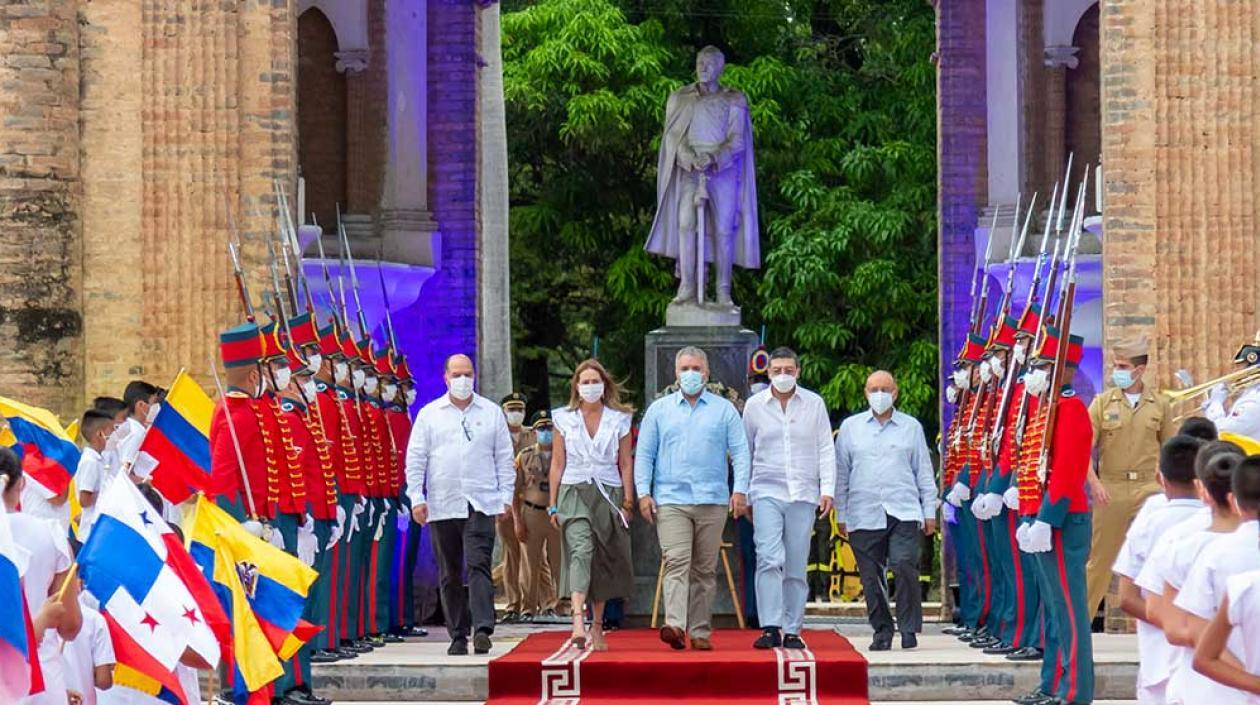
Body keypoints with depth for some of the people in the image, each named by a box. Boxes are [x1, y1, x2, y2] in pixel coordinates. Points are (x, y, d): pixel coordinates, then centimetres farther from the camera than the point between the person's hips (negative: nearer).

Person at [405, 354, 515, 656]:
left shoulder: (492, 413, 10)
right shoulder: (429, 414, 9)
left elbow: (504, 457, 11)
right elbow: (415, 459, 7)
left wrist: (506, 496, 4)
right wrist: (416, 498, -2)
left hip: (481, 504, -1)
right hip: (441, 506, 2)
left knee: (478, 566, -14)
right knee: (450, 574, 5)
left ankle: (482, 629, -22)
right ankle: (458, 635, 11)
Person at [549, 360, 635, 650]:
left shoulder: (618, 420, 7)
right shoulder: (564, 419, 7)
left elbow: (626, 465, 7)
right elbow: (557, 464, 8)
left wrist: (627, 503, 1)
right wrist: (553, 505, 4)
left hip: (608, 494, 2)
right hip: (574, 493, -2)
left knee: (603, 561, 6)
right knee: (581, 550, -21)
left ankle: (597, 626, 19)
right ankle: (578, 623, -33)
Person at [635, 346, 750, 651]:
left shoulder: (724, 410, 10)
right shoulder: (659, 409, 12)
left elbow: (740, 452, 6)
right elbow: (644, 454, 10)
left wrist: (740, 490, -6)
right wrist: (643, 493, -1)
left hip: (712, 501, 1)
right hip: (671, 499, -1)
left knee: (705, 569, 4)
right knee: (676, 562, -15)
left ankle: (701, 631, 8)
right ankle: (674, 625, -28)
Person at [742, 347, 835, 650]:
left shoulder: (814, 404, 6)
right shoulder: (754, 405, 6)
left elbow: (825, 449, 7)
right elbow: (743, 452, 13)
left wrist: (827, 489, -2)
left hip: (803, 495, 1)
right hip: (767, 492, -1)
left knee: (796, 567, 3)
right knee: (770, 559, -16)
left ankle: (792, 630, 9)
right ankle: (770, 628, -18)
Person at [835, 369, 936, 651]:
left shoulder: (911, 427, 11)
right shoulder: (850, 427, 11)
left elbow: (924, 473, 14)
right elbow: (841, 474, 13)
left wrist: (929, 512, 9)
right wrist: (841, 515, 9)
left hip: (904, 513, -1)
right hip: (864, 516, 1)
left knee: (905, 567, -15)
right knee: (871, 577, 1)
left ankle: (909, 628, -5)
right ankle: (882, 630, 13)